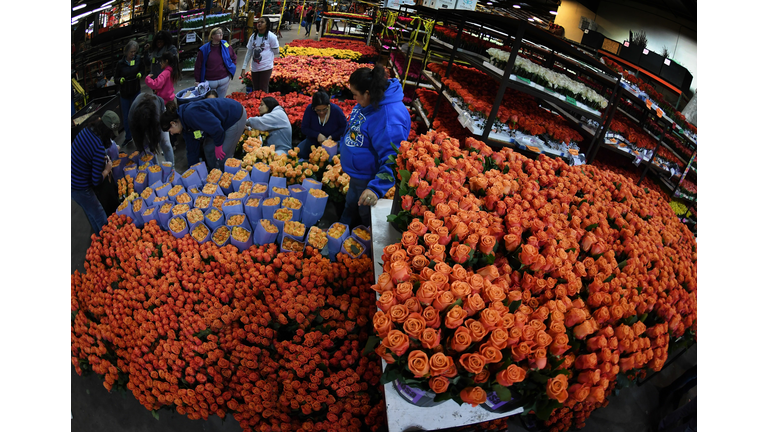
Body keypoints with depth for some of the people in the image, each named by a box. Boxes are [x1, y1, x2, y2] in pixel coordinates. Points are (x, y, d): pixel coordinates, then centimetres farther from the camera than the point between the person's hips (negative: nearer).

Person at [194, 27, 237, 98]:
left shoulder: (226, 46, 0)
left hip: (224, 79, 2)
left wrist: (232, 67, 6)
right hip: (210, 81, -2)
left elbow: (234, 57, 18)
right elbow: (198, 66, -3)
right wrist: (197, 80, -3)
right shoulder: (204, 49, -8)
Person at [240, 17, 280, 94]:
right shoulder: (253, 36, 6)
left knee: (263, 90, -3)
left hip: (266, 67, -5)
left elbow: (276, 52, 0)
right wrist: (244, 68, 6)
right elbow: (249, 52, 9)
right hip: (254, 68, 5)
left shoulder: (271, 36, -9)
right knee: (256, 90, 12)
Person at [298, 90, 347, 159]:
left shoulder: (336, 110, -17)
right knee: (299, 152, -23)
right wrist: (317, 135, -24)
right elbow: (304, 128, -8)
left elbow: (344, 127, -5)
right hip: (313, 140, 2)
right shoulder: (309, 109, -15)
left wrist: (332, 137, -19)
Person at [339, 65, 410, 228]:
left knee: (366, 216, 17)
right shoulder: (366, 103, -5)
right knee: (350, 207, 33)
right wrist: (342, 146, 29)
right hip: (356, 174, 10)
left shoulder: (389, 118, -38)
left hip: (369, 179, -10)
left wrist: (376, 188, -45)